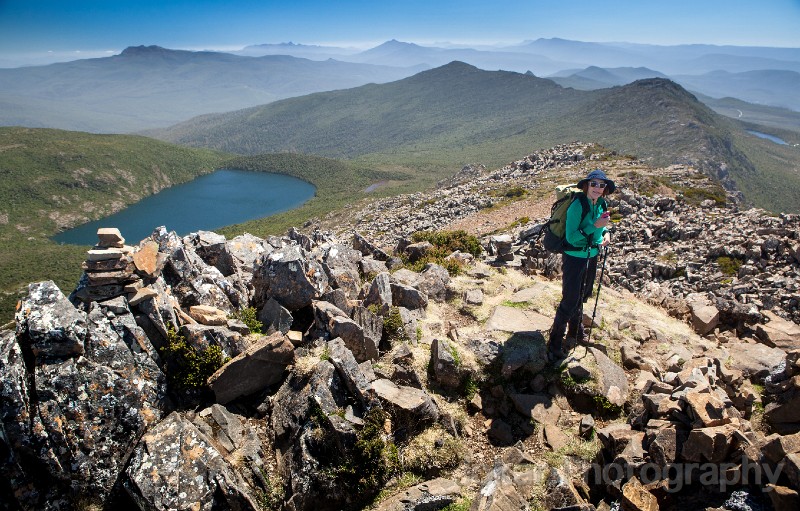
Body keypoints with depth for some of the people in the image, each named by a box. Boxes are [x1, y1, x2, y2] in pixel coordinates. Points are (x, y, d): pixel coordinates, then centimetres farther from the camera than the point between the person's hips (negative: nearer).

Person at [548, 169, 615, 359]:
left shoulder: (602, 204, -1)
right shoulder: (577, 205, -23)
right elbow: (571, 237, -25)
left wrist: (605, 232, -4)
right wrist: (595, 225, -32)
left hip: (591, 257, 8)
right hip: (574, 258, -8)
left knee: (582, 297, 22)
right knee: (570, 300, -5)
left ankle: (575, 332, 41)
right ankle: (555, 343, 7)